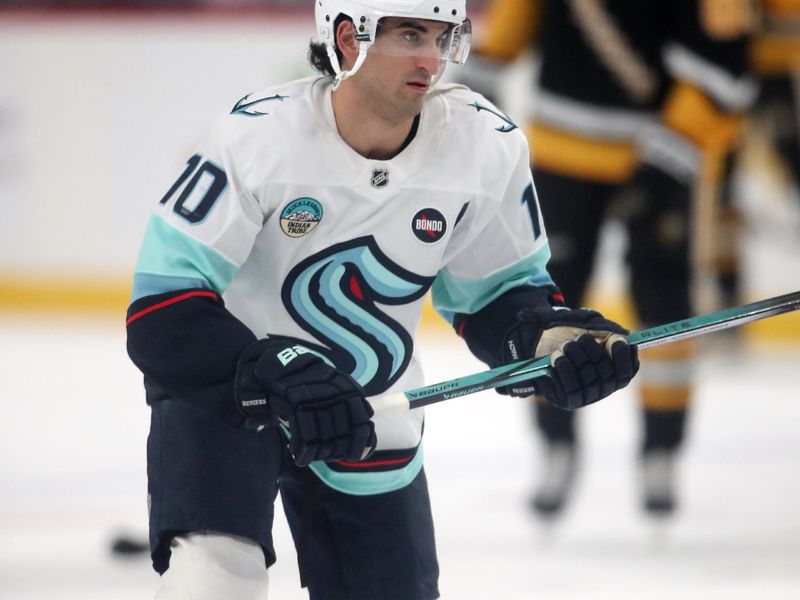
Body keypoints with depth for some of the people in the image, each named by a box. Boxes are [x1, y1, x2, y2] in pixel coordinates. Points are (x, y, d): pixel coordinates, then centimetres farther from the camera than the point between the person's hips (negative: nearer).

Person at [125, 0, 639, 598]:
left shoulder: (489, 148, -15)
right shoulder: (258, 134, -25)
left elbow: (501, 290, 1)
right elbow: (161, 311, -25)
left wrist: (557, 334, -21)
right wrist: (278, 377, -39)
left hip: (368, 414, 4)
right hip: (224, 387, -4)